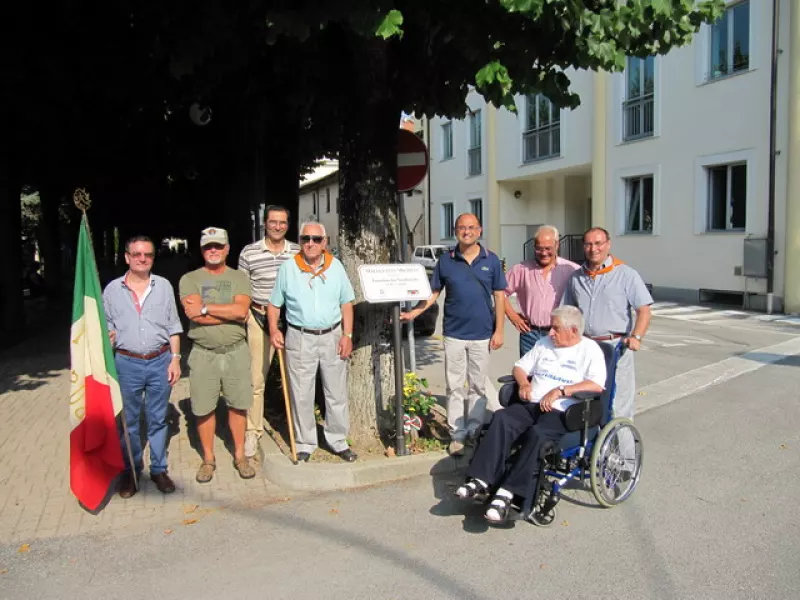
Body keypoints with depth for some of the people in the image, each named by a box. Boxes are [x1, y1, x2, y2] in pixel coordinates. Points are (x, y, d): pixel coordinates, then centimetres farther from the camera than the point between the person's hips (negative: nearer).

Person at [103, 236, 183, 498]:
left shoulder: (164, 286, 3)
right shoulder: (112, 289, 2)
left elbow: (173, 326, 5)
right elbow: (107, 328, 8)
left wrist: (175, 358, 0)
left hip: (160, 362, 0)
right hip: (127, 363, 0)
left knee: (158, 419, 10)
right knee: (128, 421, 9)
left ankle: (159, 469, 22)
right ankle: (129, 471, 24)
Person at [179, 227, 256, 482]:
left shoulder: (239, 278, 4)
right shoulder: (189, 279, 0)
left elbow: (241, 310, -14)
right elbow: (202, 315, -16)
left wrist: (205, 308, -15)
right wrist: (231, 313, -15)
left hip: (236, 351, 1)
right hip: (204, 353, -1)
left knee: (238, 405, 10)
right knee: (203, 409, 7)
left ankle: (240, 455, 26)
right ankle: (208, 458, 25)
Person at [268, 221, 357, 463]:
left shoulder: (336, 266, 2)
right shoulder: (288, 268, -2)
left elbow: (346, 303, 5)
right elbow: (274, 303, 5)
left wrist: (347, 335, -3)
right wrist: (273, 329, -10)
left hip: (332, 336, 2)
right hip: (300, 338, -1)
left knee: (337, 393, 10)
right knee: (302, 396, 6)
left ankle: (338, 441, 24)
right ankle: (305, 444, 21)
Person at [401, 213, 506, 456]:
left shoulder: (491, 260, 0)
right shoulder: (446, 261, 1)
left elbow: (499, 297, 2)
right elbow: (433, 293, 6)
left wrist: (498, 331, -2)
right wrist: (412, 313, -7)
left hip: (482, 335, 0)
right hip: (454, 334, 0)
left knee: (478, 387, 10)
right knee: (455, 387, 6)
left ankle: (474, 431, 24)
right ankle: (457, 434, 15)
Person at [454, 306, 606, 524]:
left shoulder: (590, 349, 5)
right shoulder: (544, 344, 23)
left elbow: (597, 385, -10)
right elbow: (519, 367, 25)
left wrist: (560, 391, -17)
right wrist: (524, 383, 3)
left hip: (561, 412, -5)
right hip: (531, 404, 5)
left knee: (537, 434, -36)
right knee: (501, 418, -26)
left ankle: (507, 492, -34)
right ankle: (481, 481, -33)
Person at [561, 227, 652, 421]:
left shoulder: (626, 275, -1)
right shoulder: (576, 277, 13)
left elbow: (644, 310, -5)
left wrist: (636, 337, -19)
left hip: (616, 347, -4)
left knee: (618, 404, -3)